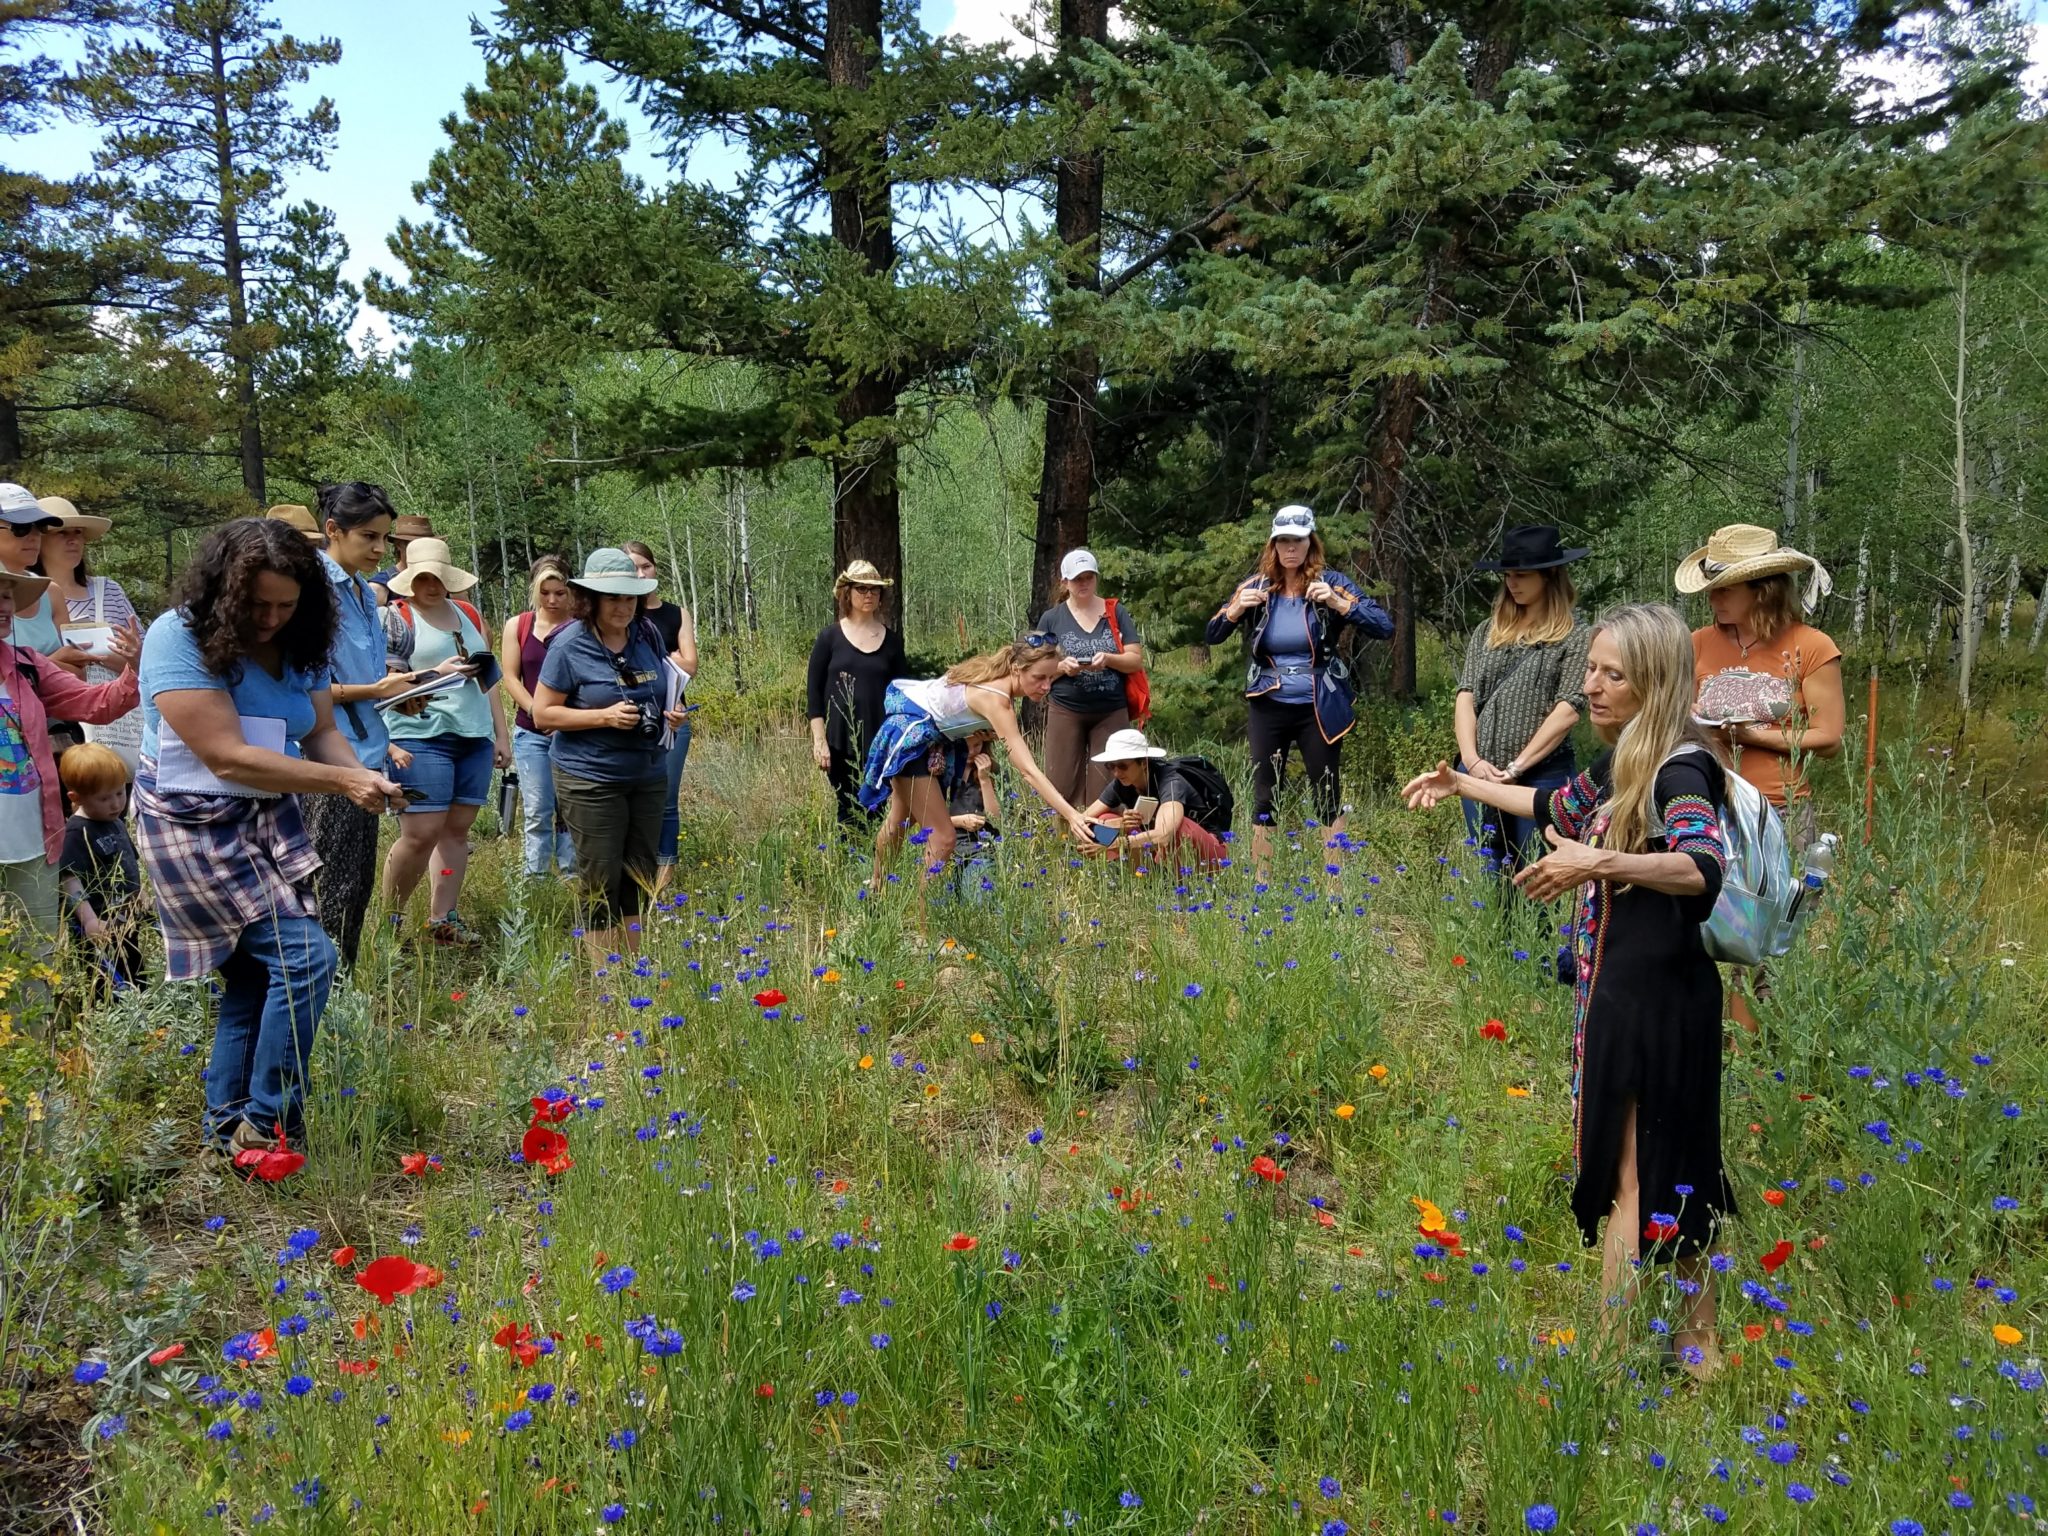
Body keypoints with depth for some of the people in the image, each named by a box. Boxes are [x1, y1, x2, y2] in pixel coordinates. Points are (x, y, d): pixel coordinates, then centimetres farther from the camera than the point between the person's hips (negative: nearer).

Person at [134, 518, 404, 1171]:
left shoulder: (297, 645, 1)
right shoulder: (179, 640, -20)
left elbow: (321, 733, 0)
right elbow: (227, 757, -26)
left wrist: (363, 775, -23)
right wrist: (343, 782, -27)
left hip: (270, 819, 7)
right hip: (198, 824, -7)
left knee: (254, 977, 11)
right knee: (305, 957, -14)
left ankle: (228, 1127, 25)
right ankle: (268, 1128, -1)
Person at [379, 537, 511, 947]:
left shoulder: (469, 614, 17)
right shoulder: (395, 618, 0)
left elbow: (490, 676, 21)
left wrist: (502, 734, 18)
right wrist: (436, 674, -19)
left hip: (475, 737, 6)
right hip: (422, 738, -6)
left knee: (457, 829, 5)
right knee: (421, 834, -10)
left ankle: (443, 919, 12)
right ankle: (387, 920, 6)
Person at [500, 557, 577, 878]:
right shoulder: (517, 626, 7)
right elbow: (511, 678, 2)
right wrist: (537, 712, -11)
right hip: (531, 732, 1)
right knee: (536, 810, 1)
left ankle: (570, 874, 9)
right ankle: (535, 879, 7)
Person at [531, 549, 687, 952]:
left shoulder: (648, 635, 6)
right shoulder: (569, 645, -11)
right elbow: (542, 714, -9)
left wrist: (671, 713, -1)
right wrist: (605, 716, -21)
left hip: (647, 775, 6)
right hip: (592, 779, -6)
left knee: (640, 878, 11)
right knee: (601, 884, -1)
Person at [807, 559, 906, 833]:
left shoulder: (892, 640, 7)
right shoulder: (830, 637, 1)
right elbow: (813, 691, 0)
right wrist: (819, 740, -7)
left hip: (880, 741, 2)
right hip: (840, 742, -1)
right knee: (848, 811, 0)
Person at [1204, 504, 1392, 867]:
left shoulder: (1330, 583, -5)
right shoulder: (1256, 585, 0)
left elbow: (1384, 627, -12)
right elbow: (1212, 635, 3)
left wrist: (1337, 604, -25)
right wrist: (1237, 609, -17)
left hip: (1318, 708, -2)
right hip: (1269, 707, 2)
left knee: (1327, 797, 4)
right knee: (1265, 797, 7)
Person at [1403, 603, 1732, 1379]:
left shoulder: (1681, 769, -17)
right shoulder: (1624, 762, 11)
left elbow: (1703, 869, -36)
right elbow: (1558, 807, 31)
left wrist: (1601, 864, -49)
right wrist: (1462, 784, 37)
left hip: (1654, 999, -9)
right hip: (1618, 991, 9)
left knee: (1630, 1174, -5)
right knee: (1672, 1171, 14)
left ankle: (1610, 1352, 2)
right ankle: (1695, 1343, 24)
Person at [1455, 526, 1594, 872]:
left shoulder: (1575, 635, -2)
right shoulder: (1487, 632, 12)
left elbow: (1568, 710, -9)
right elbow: (1467, 696, 6)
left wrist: (1516, 768, -13)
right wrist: (1471, 760, -9)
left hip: (1541, 776, -4)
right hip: (1480, 774, 5)